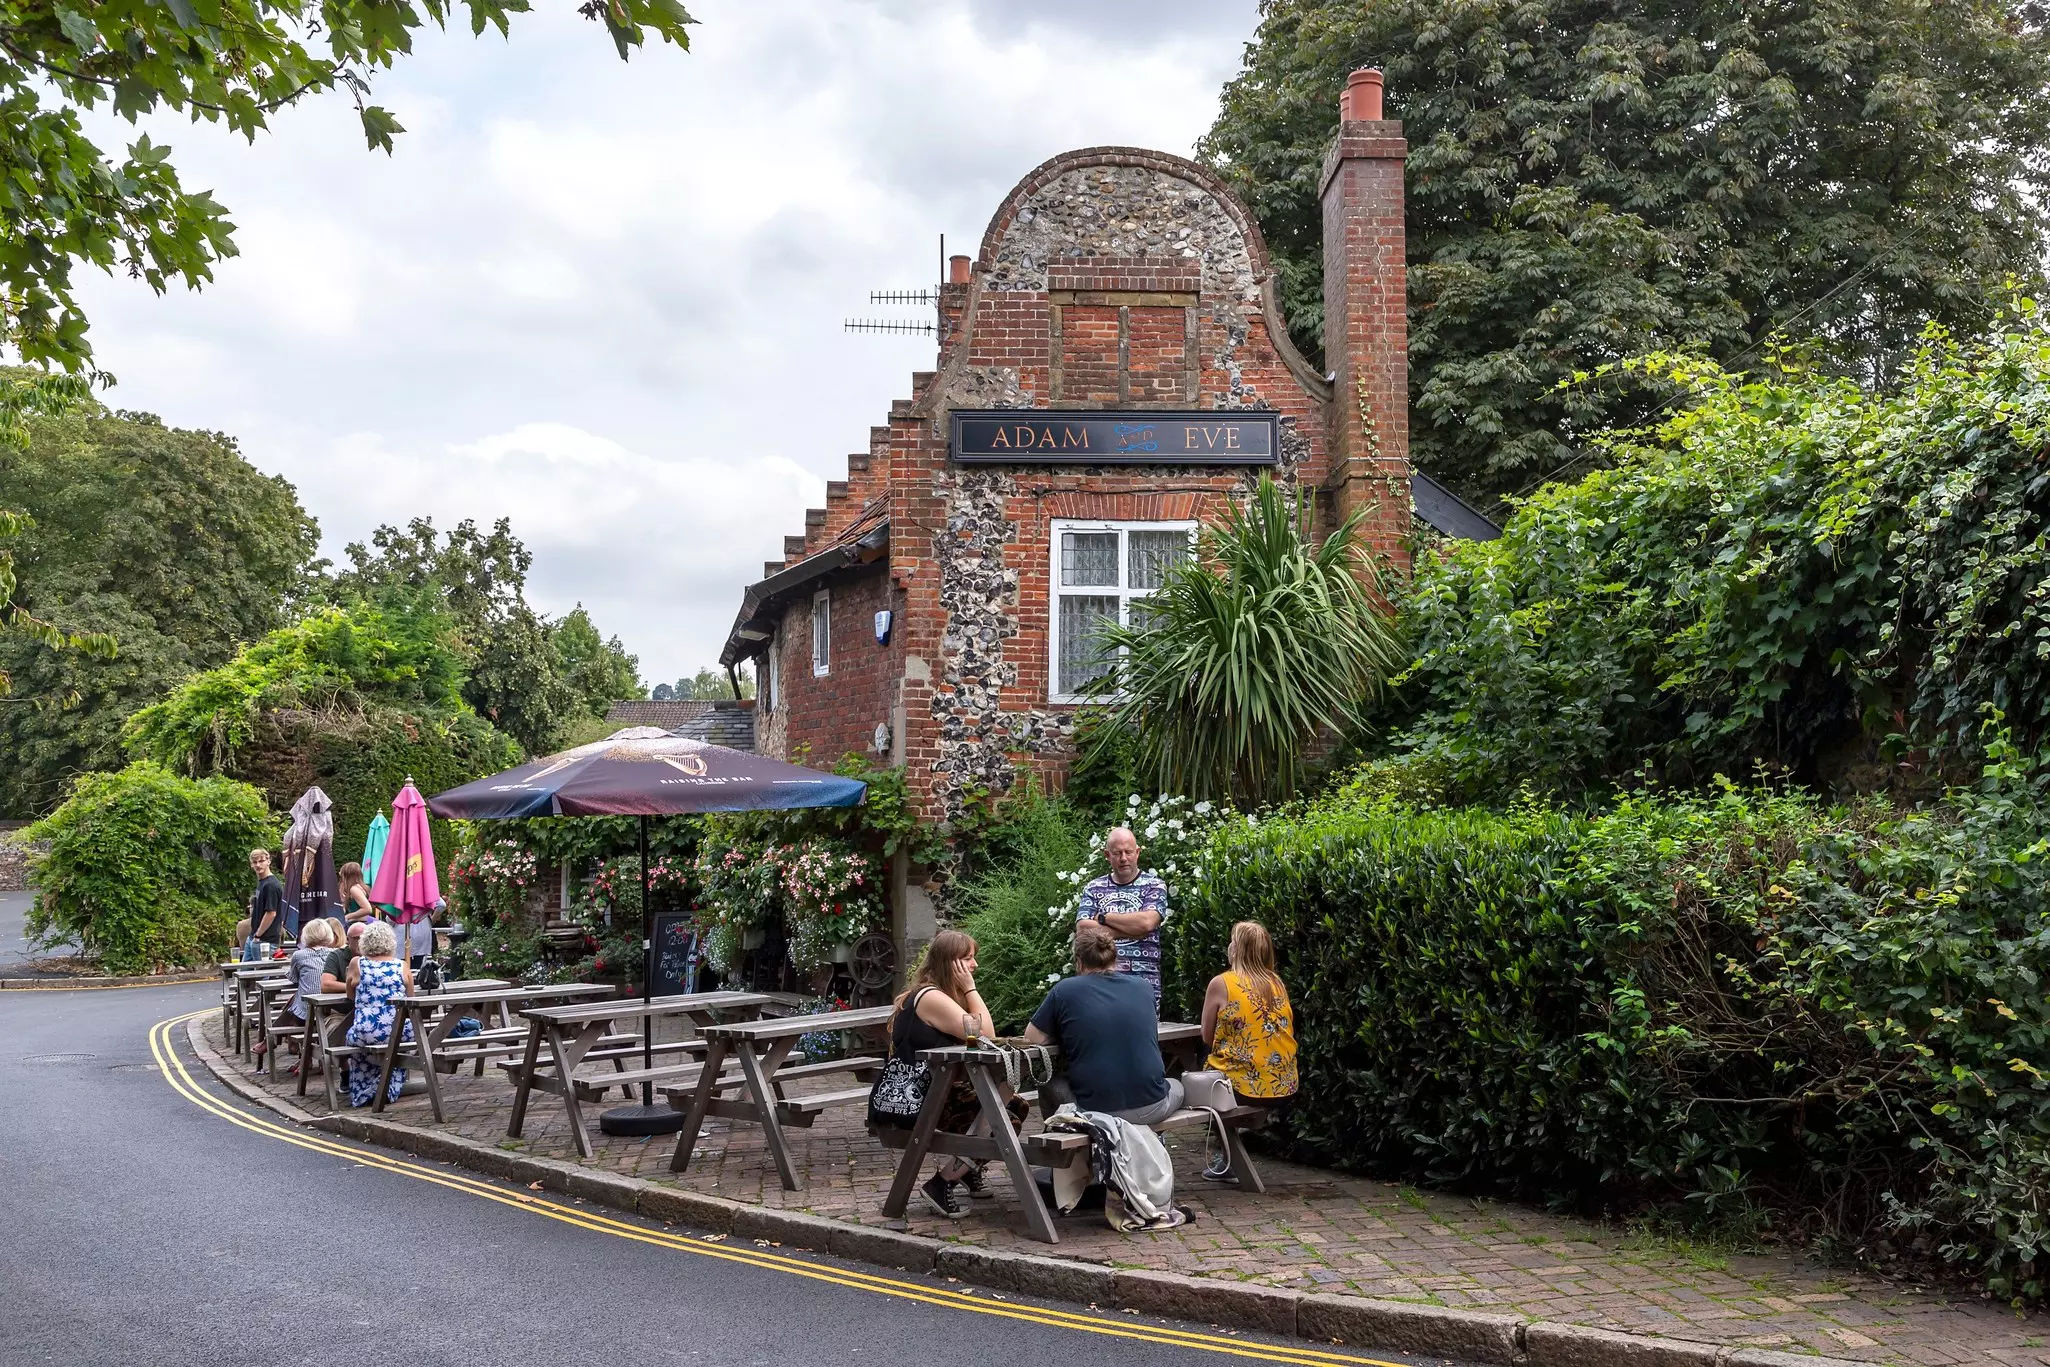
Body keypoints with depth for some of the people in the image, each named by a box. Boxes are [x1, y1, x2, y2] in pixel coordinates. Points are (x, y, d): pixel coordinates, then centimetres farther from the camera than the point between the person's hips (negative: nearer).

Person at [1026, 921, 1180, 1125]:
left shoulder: (1065, 990, -3)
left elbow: (1032, 1038, 4)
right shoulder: (1142, 987, 8)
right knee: (1175, 1085, 36)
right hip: (1152, 1109, 2)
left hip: (1095, 1110, -2)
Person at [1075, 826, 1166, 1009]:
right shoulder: (1094, 888, 12)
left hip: (1143, 980, -2)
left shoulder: (1154, 885, 5)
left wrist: (1103, 917, -3)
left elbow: (1147, 922, -13)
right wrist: (1132, 929, -8)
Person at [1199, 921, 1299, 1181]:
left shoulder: (1221, 984, -8)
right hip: (1284, 1087, 5)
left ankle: (1228, 1160, 22)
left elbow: (1208, 1038, -2)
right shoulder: (1277, 983, 7)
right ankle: (1231, 1155, 31)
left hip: (1244, 1086, -5)